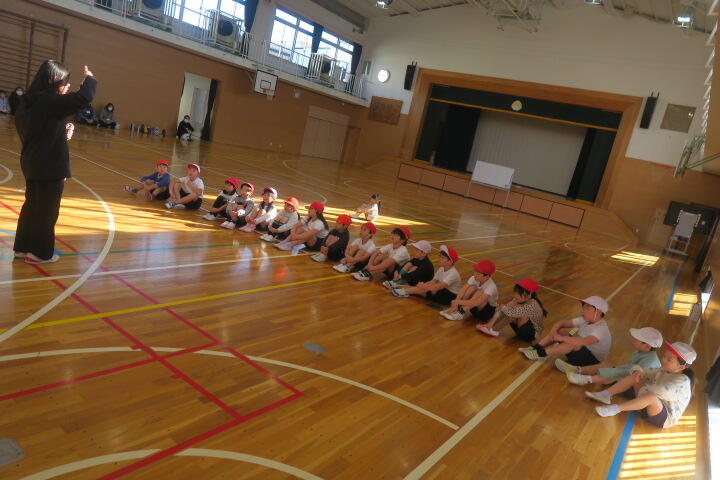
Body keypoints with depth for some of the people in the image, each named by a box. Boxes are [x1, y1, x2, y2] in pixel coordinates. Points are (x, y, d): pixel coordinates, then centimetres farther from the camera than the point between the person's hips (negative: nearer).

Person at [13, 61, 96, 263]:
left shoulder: (30, 101, 7)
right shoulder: (52, 102, -19)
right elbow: (84, 97, -25)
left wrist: (62, 132, 7)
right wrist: (90, 79, -6)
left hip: (32, 163, 8)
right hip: (50, 166, -8)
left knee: (32, 205, 19)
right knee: (47, 209, 4)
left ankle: (23, 247, 29)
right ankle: (40, 252, 14)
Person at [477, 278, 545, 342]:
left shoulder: (532, 305, -32)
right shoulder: (518, 300, -10)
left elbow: (512, 312, -40)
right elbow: (502, 311, -11)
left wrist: (503, 307, -18)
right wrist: (491, 323, -21)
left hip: (532, 334, -7)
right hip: (522, 329, 7)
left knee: (513, 313, -28)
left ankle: (494, 330, -18)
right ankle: (490, 327, -14)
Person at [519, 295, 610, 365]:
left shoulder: (601, 329, -26)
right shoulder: (584, 320, -2)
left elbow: (583, 342, -43)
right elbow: (561, 323, -4)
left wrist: (561, 338, -38)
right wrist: (553, 333, -24)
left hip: (593, 360, -8)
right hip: (581, 352, 8)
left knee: (574, 344, -35)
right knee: (559, 331, -5)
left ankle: (541, 353, -25)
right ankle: (536, 348, -13)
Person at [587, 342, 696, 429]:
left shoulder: (682, 381, -22)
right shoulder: (663, 371, 5)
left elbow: (662, 391, -38)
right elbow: (641, 370, 12)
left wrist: (644, 389, -22)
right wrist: (638, 372, -12)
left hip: (665, 418, -9)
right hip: (651, 408, 9)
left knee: (651, 397, -42)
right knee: (633, 377, 2)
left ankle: (616, 408, -35)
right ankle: (606, 394, -7)